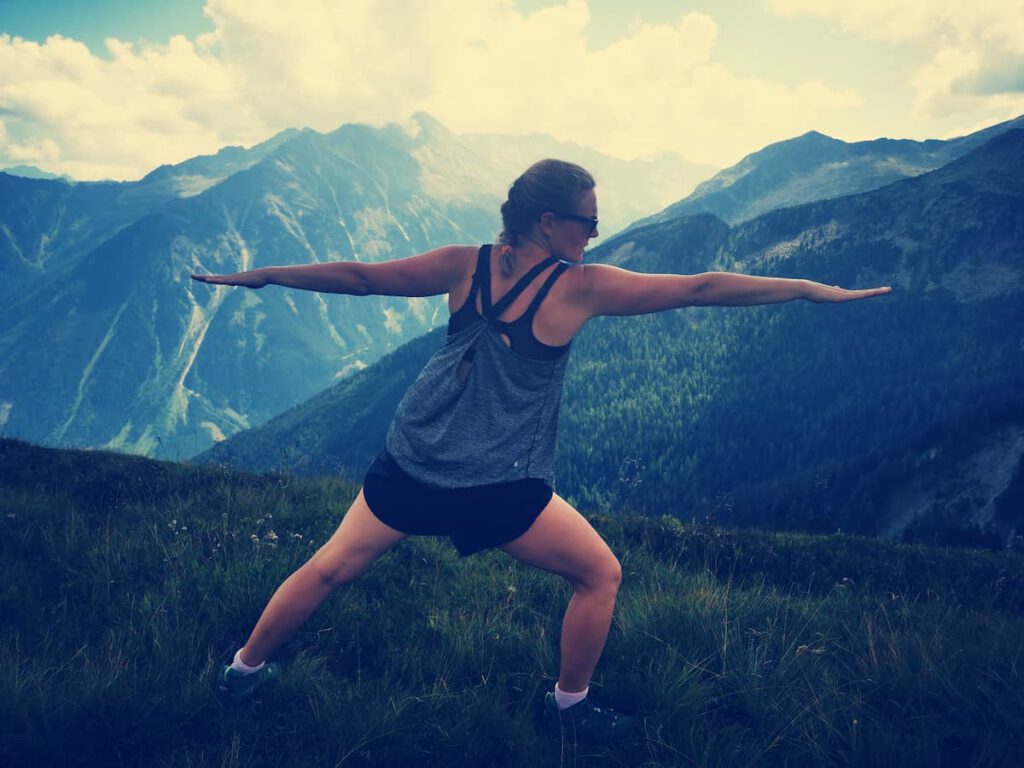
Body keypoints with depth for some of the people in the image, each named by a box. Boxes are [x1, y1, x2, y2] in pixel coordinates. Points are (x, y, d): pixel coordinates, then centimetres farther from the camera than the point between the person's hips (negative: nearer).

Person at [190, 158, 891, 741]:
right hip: (497, 489, -5)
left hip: (410, 466, 5)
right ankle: (570, 704, 30)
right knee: (600, 576, 15)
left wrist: (262, 276, 15)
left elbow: (360, 277, 3)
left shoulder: (463, 266, -2)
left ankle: (245, 669, 38)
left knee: (330, 569, 22)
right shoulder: (581, 287, -12)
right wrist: (818, 290, -2)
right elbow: (703, 289, -9)